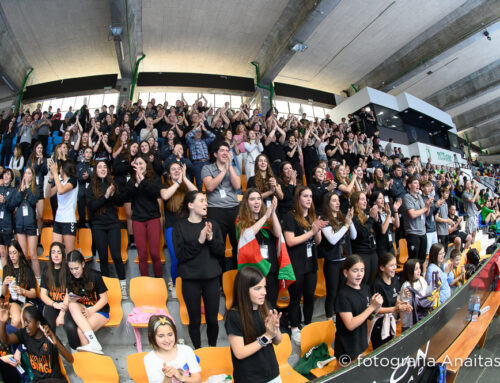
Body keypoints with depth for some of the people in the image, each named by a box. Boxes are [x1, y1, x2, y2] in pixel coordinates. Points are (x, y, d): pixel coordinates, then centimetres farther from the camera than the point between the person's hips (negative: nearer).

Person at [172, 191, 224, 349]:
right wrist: (199, 241, -24)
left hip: (212, 278, 2)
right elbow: (180, 255, -13)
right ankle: (198, 350, 31)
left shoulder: (212, 224, 3)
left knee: (212, 319, 9)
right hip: (190, 279, -2)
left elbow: (221, 251, -1)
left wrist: (211, 238, -18)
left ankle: (213, 348, 33)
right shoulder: (180, 226, -5)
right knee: (195, 320, 9)